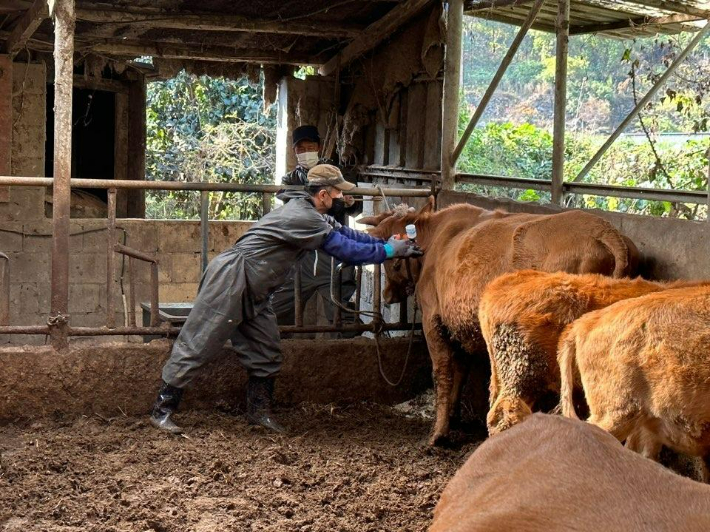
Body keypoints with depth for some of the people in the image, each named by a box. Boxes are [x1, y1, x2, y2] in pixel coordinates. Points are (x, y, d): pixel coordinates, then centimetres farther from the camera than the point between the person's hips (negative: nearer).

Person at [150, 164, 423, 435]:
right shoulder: (304, 219, -21)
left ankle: (259, 412, 23)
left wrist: (388, 243, 11)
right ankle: (162, 411, 0)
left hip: (252, 293, 11)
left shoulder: (308, 211, 9)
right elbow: (347, 250, -18)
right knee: (196, 345, -5)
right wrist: (390, 250, -8)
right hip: (229, 281, -11)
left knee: (266, 353, 12)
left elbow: (343, 232, 17)